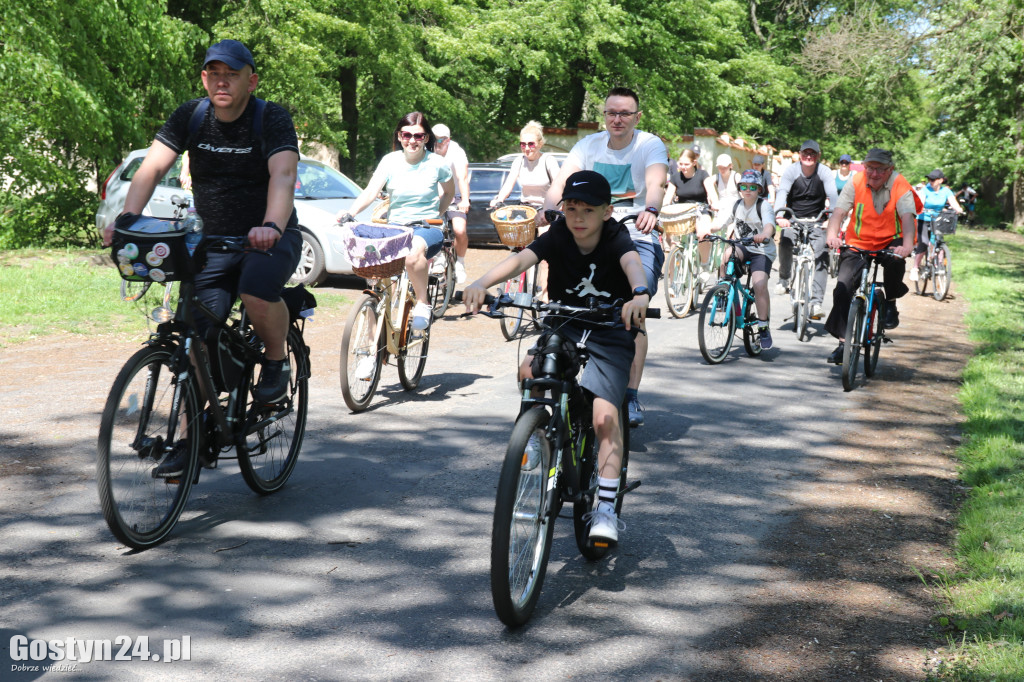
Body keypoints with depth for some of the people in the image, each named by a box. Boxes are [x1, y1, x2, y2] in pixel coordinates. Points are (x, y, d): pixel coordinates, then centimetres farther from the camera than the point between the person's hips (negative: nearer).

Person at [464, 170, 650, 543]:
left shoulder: (616, 239, -16)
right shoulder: (557, 238, -10)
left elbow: (632, 263, -38)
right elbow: (521, 259, -28)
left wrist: (640, 294, -62)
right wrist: (482, 282, -48)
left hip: (610, 334, -3)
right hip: (563, 326, 3)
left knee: (605, 418, -16)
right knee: (529, 372, -27)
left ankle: (606, 507, -8)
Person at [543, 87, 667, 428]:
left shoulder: (651, 145, -4)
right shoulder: (588, 145, 5)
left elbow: (656, 183, -24)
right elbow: (561, 181, -10)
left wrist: (650, 211, -46)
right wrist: (549, 209, -31)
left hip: (637, 239, -3)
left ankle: (631, 396, -15)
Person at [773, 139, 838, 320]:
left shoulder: (824, 172, -9)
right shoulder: (791, 170, -9)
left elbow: (833, 195, -20)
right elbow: (782, 193, -23)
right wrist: (781, 215, -41)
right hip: (793, 218, 1)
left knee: (821, 257, -15)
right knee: (785, 242, -21)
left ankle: (815, 303, -16)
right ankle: (784, 279, 9)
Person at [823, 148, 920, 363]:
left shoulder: (899, 185, -13)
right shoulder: (855, 183, -9)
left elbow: (907, 217, -25)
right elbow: (839, 212, -18)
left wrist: (907, 245, -44)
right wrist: (832, 235, -39)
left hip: (890, 243, -1)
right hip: (859, 244, 2)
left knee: (895, 259, -36)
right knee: (842, 287, -14)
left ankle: (891, 303, -7)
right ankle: (844, 341, -3)